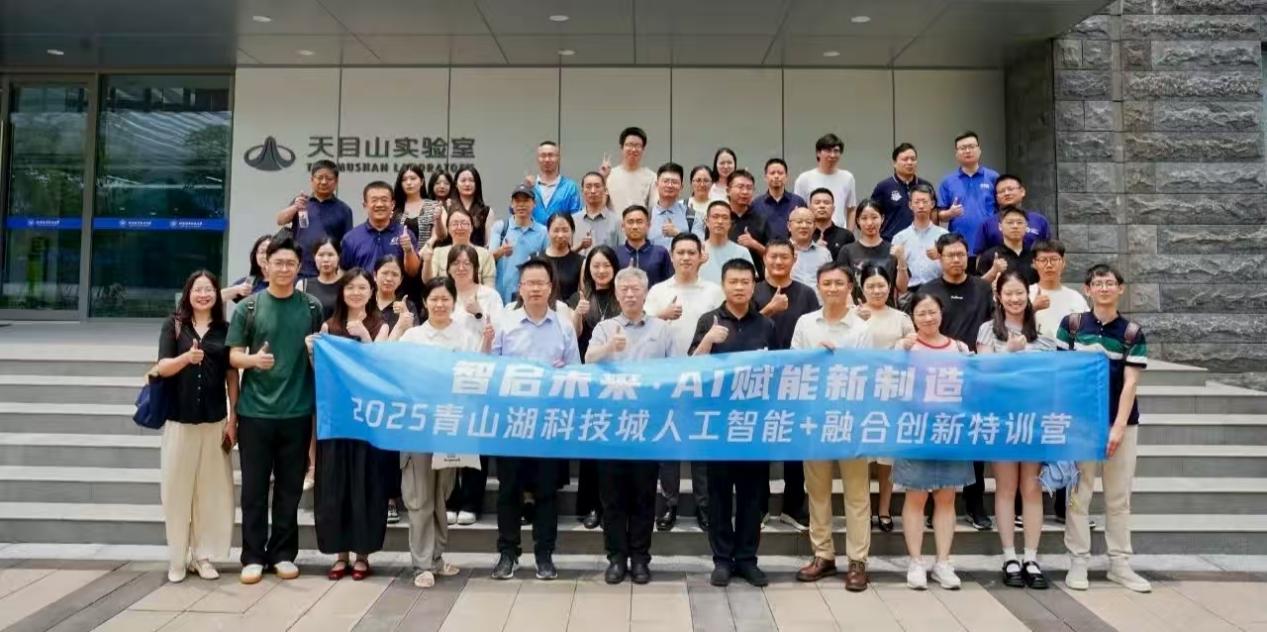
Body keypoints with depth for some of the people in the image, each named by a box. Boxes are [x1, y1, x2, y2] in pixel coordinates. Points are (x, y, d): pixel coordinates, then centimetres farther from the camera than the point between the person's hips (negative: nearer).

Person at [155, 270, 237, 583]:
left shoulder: (225, 329, 4)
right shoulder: (173, 324, 2)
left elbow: (232, 376, 5)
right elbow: (162, 367, -5)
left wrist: (233, 419, 1)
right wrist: (187, 357, -26)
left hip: (214, 420, 1)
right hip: (178, 419, -1)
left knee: (211, 489, 4)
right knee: (177, 488, 3)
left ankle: (203, 555, 14)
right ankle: (177, 558, 14)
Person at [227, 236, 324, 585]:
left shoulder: (312, 307, 4)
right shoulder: (249, 306, 1)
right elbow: (234, 356, 0)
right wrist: (253, 359, -20)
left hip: (297, 411, 1)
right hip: (254, 411, -1)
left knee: (290, 488, 8)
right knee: (254, 487, 5)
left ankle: (283, 553, 20)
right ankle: (253, 556, 16)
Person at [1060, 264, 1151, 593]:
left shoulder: (1132, 332, 1)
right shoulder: (1072, 324, 1)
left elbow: (1130, 384, -3)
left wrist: (1118, 427, -10)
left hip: (1121, 422, 1)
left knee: (1119, 497, 9)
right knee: (1079, 495, 3)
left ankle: (1119, 563, 19)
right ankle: (1078, 561, 12)